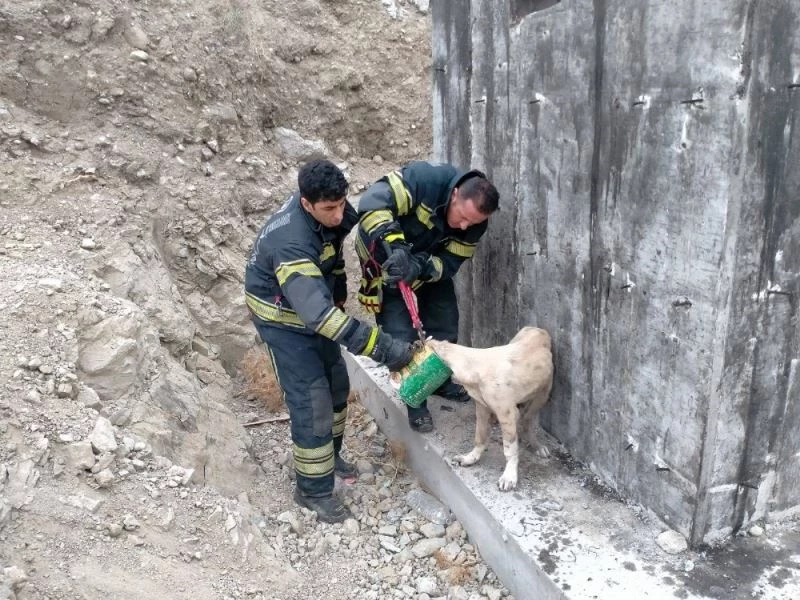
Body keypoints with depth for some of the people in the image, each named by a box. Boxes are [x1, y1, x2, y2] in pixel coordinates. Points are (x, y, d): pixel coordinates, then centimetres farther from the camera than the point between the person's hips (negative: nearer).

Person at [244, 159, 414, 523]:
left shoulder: (328, 210, -16)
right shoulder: (291, 244, -40)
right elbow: (317, 314, -46)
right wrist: (383, 348, -48)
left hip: (315, 305, 8)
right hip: (283, 319, -8)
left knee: (336, 383, 15)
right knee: (311, 399, -8)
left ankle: (330, 454, 38)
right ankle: (313, 490, 9)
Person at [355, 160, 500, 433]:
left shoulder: (474, 221, -20)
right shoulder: (425, 178, -38)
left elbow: (450, 262, -21)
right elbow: (372, 205, -44)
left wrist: (419, 266, -41)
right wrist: (395, 246, -55)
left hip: (429, 259, 5)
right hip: (385, 255, -5)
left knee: (445, 317, 8)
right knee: (401, 331, -9)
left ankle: (442, 381, 31)